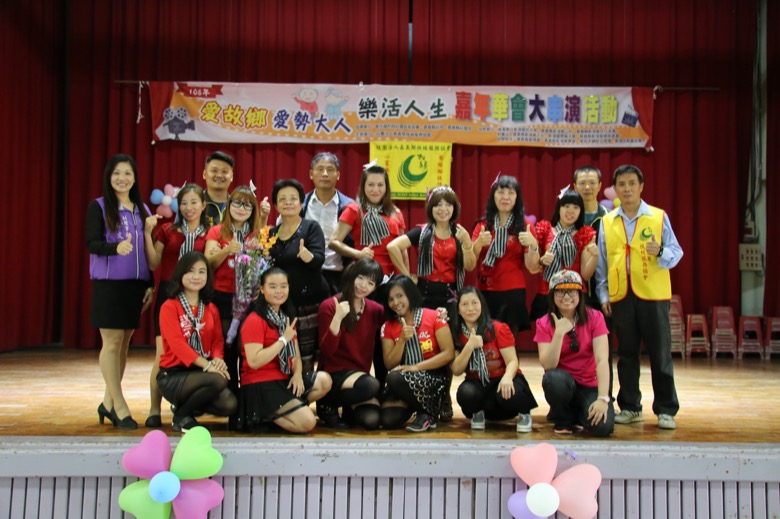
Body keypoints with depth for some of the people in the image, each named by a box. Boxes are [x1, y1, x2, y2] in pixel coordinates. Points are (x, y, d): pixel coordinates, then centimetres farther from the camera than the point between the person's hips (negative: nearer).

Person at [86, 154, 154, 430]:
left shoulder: (142, 209, 12)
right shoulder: (98, 207, -1)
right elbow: (92, 243, -11)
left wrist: (150, 284, 9)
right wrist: (115, 247, -31)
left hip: (136, 284, 5)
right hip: (108, 283, -4)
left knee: (124, 343, 9)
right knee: (112, 342, -3)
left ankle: (108, 402, 21)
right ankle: (119, 406, 3)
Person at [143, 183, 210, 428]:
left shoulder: (210, 234, 7)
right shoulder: (167, 230, 9)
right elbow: (153, 264, 4)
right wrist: (148, 233, -4)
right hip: (168, 294, 0)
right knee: (163, 353, -5)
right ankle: (154, 409, 2)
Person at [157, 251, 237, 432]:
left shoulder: (211, 309, 13)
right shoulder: (169, 307, -6)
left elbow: (218, 339, 6)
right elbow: (177, 342, -18)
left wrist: (217, 359, -18)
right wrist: (207, 365, -27)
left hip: (201, 373, 6)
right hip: (173, 375, -5)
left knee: (229, 405, -20)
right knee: (218, 380, -32)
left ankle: (188, 405, 11)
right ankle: (181, 415, -5)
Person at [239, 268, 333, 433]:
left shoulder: (287, 317, 13)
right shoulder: (254, 320, -14)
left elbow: (295, 353, 10)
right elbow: (254, 362, -24)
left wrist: (298, 374, -11)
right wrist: (284, 339, -20)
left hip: (285, 379, 8)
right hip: (260, 384, -8)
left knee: (324, 381, -16)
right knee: (307, 422, -19)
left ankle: (281, 411, -4)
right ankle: (265, 416, 2)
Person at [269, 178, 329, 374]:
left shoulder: (311, 227, -1)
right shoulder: (272, 233, 13)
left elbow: (319, 258, -16)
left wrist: (308, 256, -36)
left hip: (310, 303, -4)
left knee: (305, 357, -7)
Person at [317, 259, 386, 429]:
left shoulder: (376, 310, 6)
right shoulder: (329, 306, -8)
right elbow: (327, 350, -14)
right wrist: (337, 318, -28)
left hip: (360, 373, 5)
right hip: (334, 372, -5)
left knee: (371, 420, -20)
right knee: (371, 385, -33)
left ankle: (350, 407, 15)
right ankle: (328, 404, -6)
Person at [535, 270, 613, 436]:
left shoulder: (594, 317, -8)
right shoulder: (544, 323, -6)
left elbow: (602, 360, -18)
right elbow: (548, 365, -17)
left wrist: (603, 398, -29)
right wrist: (559, 333, -29)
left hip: (589, 385, 0)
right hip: (562, 382, 0)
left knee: (602, 426, -27)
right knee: (555, 377, -36)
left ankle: (578, 414, 10)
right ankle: (563, 419, -4)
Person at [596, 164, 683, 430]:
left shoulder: (659, 217, 5)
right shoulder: (607, 222, 9)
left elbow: (676, 252, 3)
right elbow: (601, 262, 11)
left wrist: (660, 253, -18)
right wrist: (603, 294, 5)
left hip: (653, 294, -2)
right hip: (620, 296, 2)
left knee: (660, 353, 0)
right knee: (626, 353, 8)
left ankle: (666, 410, 10)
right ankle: (630, 407, 19)